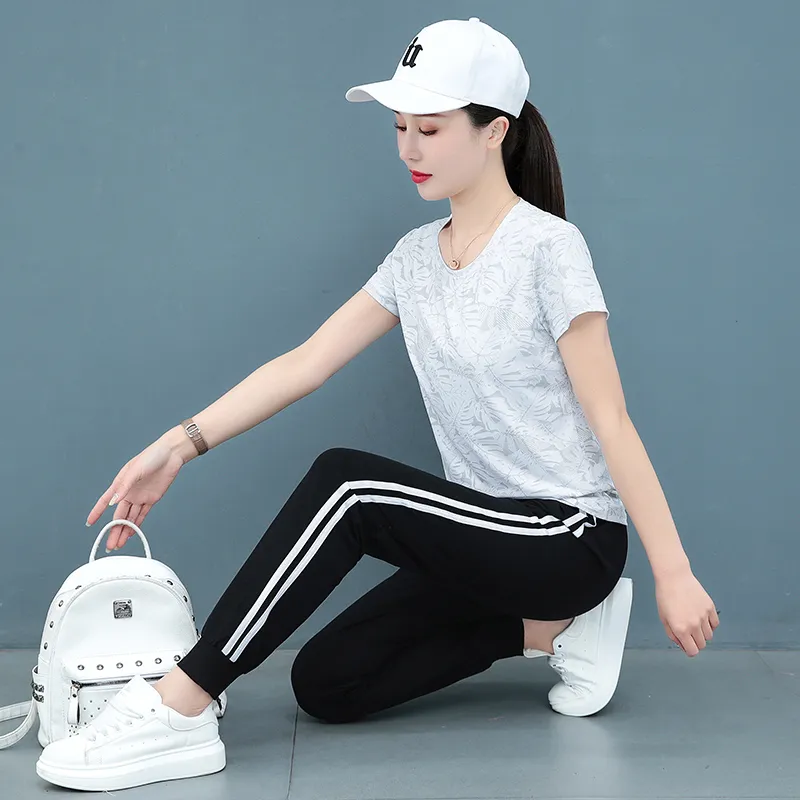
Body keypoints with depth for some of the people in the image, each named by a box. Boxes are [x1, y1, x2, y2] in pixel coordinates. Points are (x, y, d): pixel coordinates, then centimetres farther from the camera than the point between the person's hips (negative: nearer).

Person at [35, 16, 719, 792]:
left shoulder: (548, 247, -13)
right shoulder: (415, 257, 7)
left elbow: (610, 421, -15)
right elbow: (305, 363, 1)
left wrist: (674, 575, -16)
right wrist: (179, 444, -10)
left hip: (574, 537, -7)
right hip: (490, 538, 8)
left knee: (345, 482, -28)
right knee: (325, 684, -3)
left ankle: (177, 712, -24)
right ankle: (550, 627, 4)